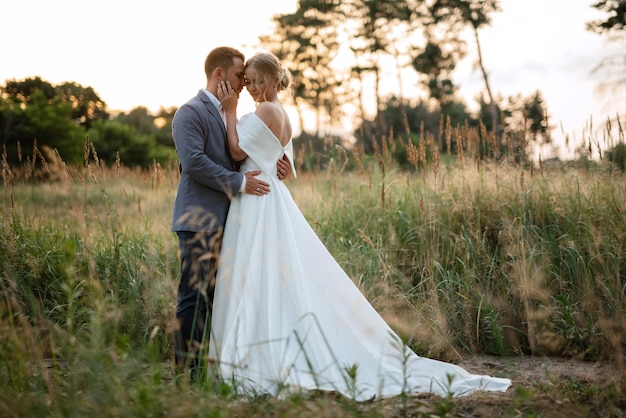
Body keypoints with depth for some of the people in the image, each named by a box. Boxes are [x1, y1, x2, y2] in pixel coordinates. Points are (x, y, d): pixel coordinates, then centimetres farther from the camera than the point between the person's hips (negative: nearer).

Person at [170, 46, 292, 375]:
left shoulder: (227, 114, 20)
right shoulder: (191, 112, -9)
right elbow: (194, 162, -21)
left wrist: (276, 165, 3)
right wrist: (239, 183, -19)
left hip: (224, 220, 9)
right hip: (199, 219, -9)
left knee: (216, 294, 12)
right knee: (194, 295, -5)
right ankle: (187, 367, 1)